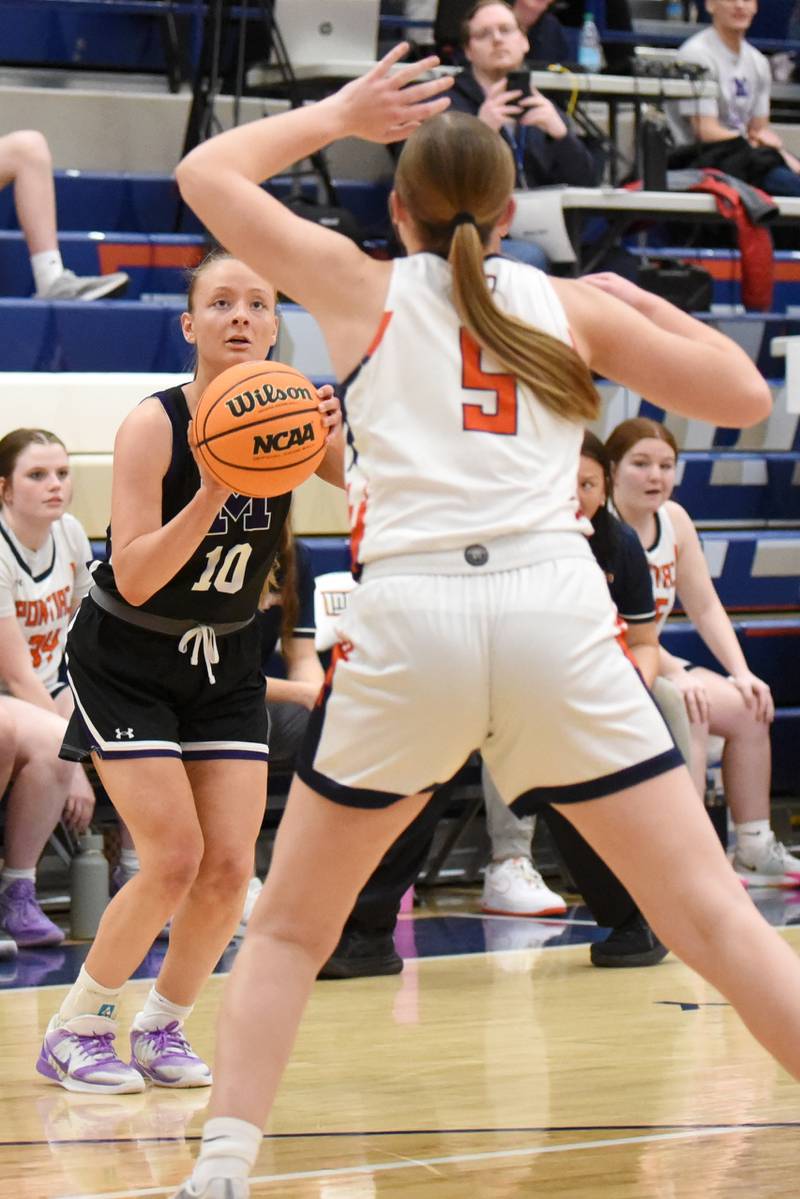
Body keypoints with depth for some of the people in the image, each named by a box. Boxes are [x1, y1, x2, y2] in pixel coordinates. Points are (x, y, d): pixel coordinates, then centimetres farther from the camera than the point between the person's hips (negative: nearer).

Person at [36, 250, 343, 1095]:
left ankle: (162, 1027, 19)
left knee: (231, 867, -4)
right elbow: (135, 579, -25)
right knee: (174, 861, -13)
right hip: (128, 666, -4)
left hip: (225, 661, 4)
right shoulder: (153, 425, -21)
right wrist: (213, 491, -37)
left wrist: (332, 445, -40)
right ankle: (73, 1032, 5)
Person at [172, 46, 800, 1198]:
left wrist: (338, 113, 36)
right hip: (556, 615, 0)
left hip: (408, 623, 0)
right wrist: (643, 305, 35)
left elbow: (205, 172, 26)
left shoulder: (363, 288, 15)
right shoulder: (572, 308, 16)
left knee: (290, 928, 15)